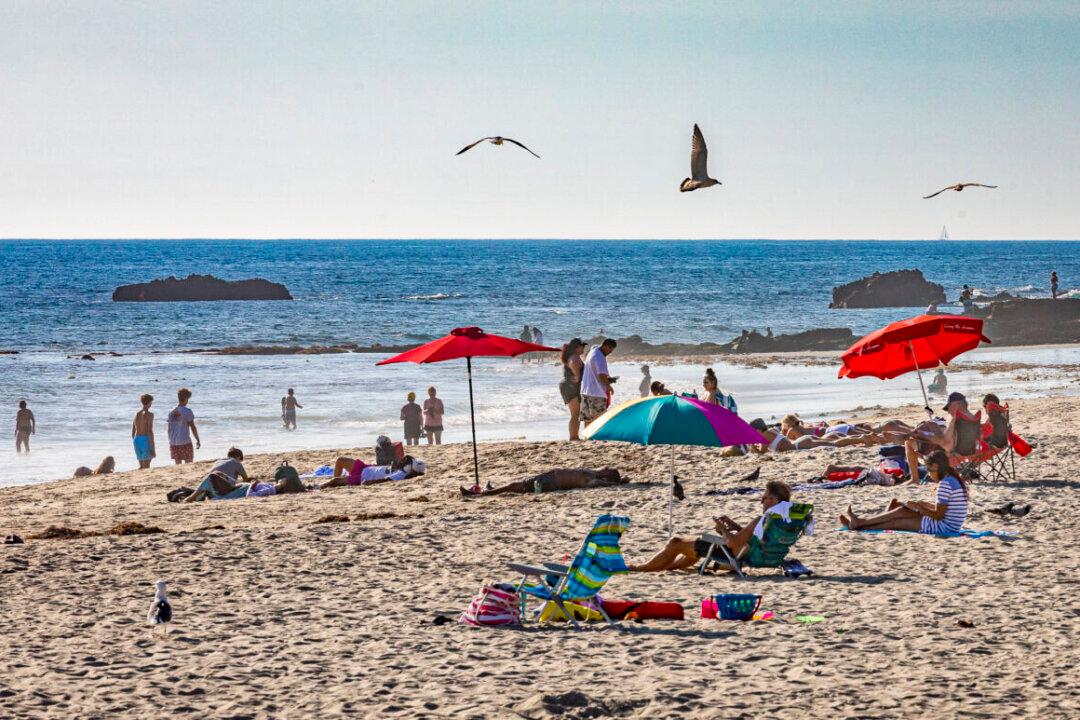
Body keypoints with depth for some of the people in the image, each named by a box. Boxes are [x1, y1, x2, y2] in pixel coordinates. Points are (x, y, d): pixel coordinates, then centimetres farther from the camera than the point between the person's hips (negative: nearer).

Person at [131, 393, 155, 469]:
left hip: (137, 440, 7)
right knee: (146, 467, -6)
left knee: (141, 466, 15)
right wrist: (153, 448, -14)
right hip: (146, 440, -7)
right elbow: (150, 431, -15)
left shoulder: (137, 414, 12)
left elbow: (133, 432, 15)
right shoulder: (149, 414, -8)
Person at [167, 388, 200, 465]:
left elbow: (169, 429, 11)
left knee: (178, 465, 10)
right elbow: (192, 427, -9)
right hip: (185, 442, -5)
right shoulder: (187, 411, -9)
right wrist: (198, 440, 0)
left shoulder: (172, 412, 7)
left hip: (174, 443, 5)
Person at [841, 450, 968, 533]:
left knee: (901, 512, -3)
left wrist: (917, 507, -8)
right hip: (951, 526, 9)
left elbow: (938, 515, -19)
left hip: (944, 527, -9)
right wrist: (925, 505, 12)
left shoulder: (945, 484, -19)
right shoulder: (956, 480, 14)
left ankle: (859, 522, 5)